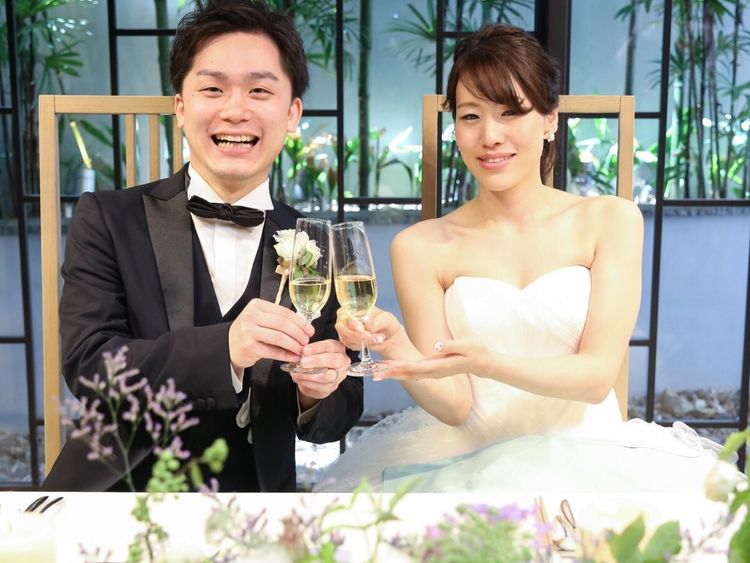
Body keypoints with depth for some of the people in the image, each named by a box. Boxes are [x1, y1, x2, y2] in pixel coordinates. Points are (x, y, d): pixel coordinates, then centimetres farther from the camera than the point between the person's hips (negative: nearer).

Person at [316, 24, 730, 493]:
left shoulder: (611, 220, 0)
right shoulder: (421, 247, -1)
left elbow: (598, 375, -7)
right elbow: (452, 406, -4)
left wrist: (487, 362, -25)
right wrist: (395, 348, -24)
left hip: (590, 454, 1)